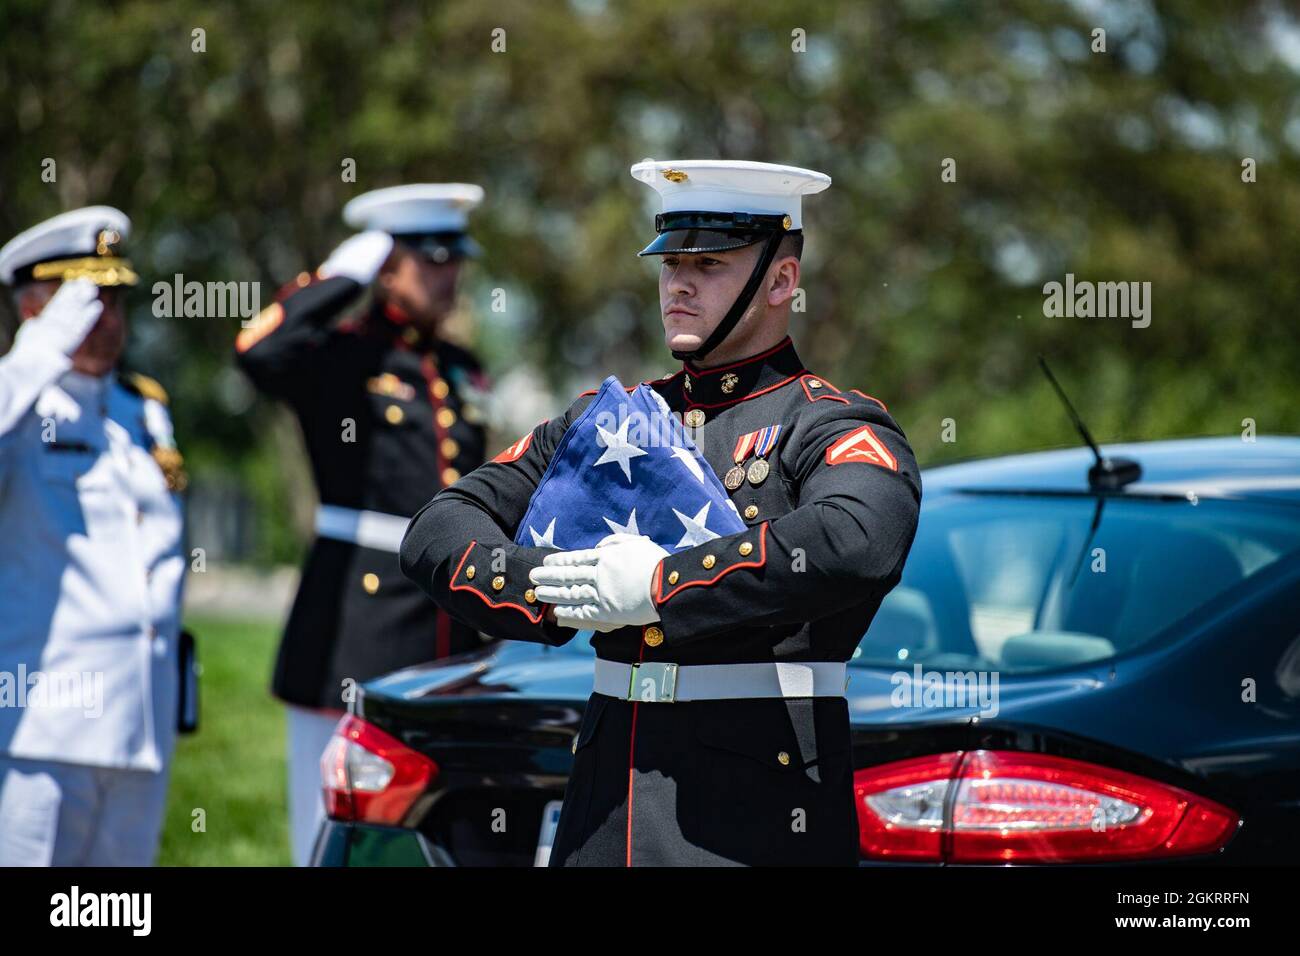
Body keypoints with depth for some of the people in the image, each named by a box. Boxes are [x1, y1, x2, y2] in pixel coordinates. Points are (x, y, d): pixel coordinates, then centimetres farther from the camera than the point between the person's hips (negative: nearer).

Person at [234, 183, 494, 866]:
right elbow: (260, 352, -27)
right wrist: (344, 273, -15)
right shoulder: (341, 356, -3)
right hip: (356, 627, -6)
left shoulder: (464, 375, 17)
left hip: (451, 636, 7)